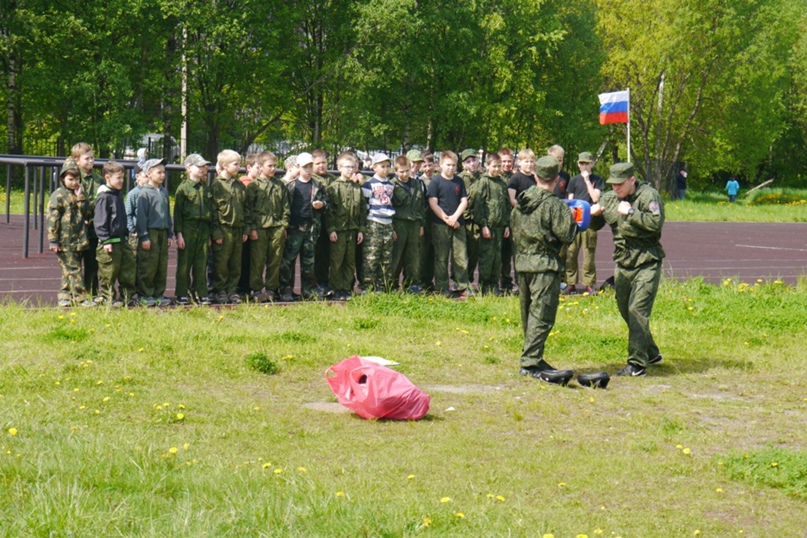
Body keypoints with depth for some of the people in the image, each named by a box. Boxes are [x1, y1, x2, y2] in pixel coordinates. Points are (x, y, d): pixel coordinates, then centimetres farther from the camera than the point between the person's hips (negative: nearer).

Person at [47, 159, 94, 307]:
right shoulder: (58, 195, -5)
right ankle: (80, 297, -7)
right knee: (73, 269, -7)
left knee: (68, 269, 11)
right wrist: (53, 240, -13)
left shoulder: (80, 194, 13)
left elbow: (87, 213, 3)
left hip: (78, 239, 6)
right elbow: (52, 218, -9)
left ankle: (64, 296, 17)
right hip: (65, 240, -6)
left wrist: (80, 197, -6)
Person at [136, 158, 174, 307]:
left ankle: (159, 294, 16)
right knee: (148, 266, -4)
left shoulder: (164, 192, 13)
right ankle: (145, 295, 3)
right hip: (150, 233, -7)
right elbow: (141, 215, -10)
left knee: (162, 266, 8)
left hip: (163, 233, 7)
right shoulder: (145, 193, -7)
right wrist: (144, 237, -13)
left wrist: (170, 234, 17)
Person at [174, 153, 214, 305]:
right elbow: (177, 211, -5)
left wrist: (210, 233, 13)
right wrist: (178, 234, -11)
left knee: (201, 264, 6)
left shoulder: (206, 188, 12)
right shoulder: (183, 188, -3)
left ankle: (201, 294, 11)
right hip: (187, 228, -5)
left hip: (203, 229, 5)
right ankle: (182, 294, 6)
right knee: (184, 263, 0)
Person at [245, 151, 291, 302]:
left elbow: (286, 207, 15)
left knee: (275, 261, 5)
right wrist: (251, 228, -8)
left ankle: (271, 289, 13)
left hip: (277, 228, 4)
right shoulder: (254, 186, 0)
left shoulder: (280, 185, 11)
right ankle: (256, 290, 5)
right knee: (258, 260, -1)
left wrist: (284, 225, 7)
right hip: (259, 227, -4)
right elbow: (248, 209, -2)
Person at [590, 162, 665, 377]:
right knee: (626, 311, 13)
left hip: (647, 263, -7)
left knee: (637, 310, -14)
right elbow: (595, 225, 14)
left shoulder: (648, 195, -11)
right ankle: (651, 353, 31)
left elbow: (656, 223, -24)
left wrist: (631, 212, -25)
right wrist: (593, 214, -7)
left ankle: (637, 364, -13)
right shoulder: (610, 198, 7)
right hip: (623, 263, 7)